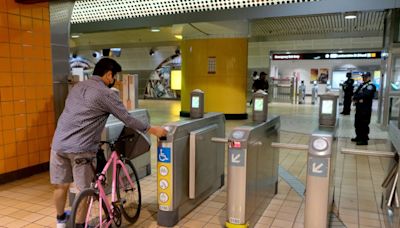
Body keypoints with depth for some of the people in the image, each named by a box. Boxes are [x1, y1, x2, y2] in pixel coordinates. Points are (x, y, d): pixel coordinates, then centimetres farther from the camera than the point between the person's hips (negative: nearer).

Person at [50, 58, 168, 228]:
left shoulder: (77, 87, 16)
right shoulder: (106, 93, -7)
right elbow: (127, 120, -5)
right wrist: (153, 130, 5)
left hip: (58, 144, 8)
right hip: (80, 148, -7)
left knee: (61, 185, 21)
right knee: (84, 191, 8)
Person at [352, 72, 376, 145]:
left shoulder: (371, 86, -10)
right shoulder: (361, 85, 17)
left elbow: (365, 95, -23)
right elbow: (355, 93, 12)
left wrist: (355, 97, -11)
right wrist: (358, 99, -9)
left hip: (366, 109, -9)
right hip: (359, 108, 9)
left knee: (364, 124, -5)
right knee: (357, 123, 15)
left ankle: (364, 140, 2)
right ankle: (359, 137, 28)